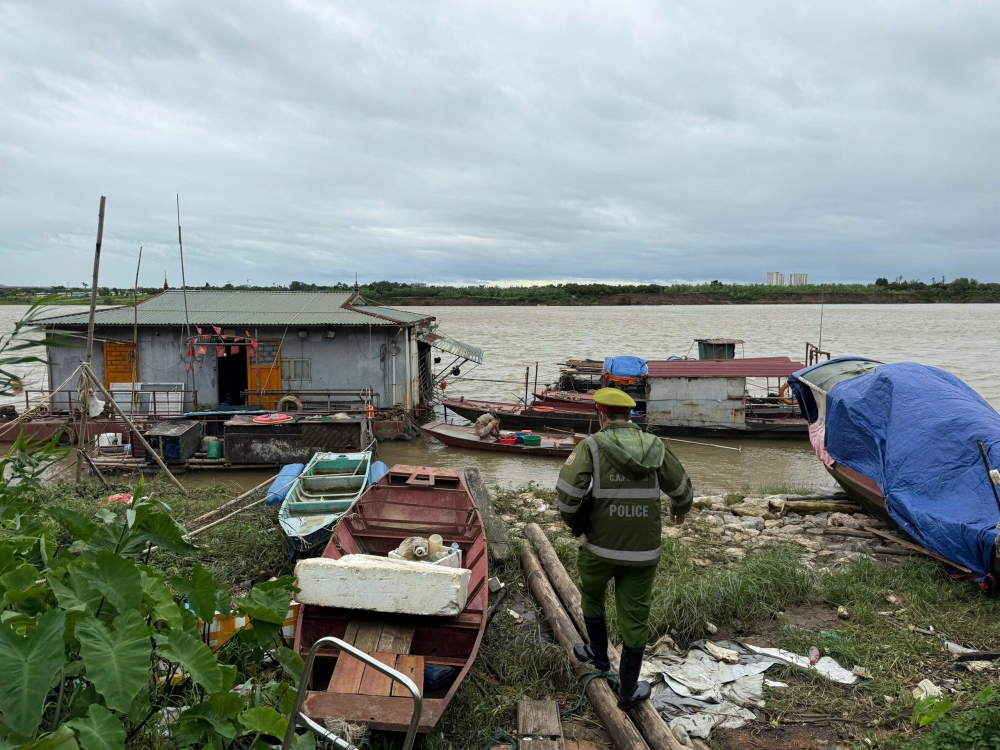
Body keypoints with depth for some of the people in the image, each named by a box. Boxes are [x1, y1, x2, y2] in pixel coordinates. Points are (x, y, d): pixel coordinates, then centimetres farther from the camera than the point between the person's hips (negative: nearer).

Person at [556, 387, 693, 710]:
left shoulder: (592, 446, -9)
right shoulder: (655, 447, 1)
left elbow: (567, 488, -21)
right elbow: (682, 488, 11)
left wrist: (571, 519, 0)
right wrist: (680, 509, 34)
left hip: (601, 546, -2)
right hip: (643, 550, 2)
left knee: (592, 597, 27)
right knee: (634, 617, 12)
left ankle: (599, 655, 46)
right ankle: (628, 691, 24)